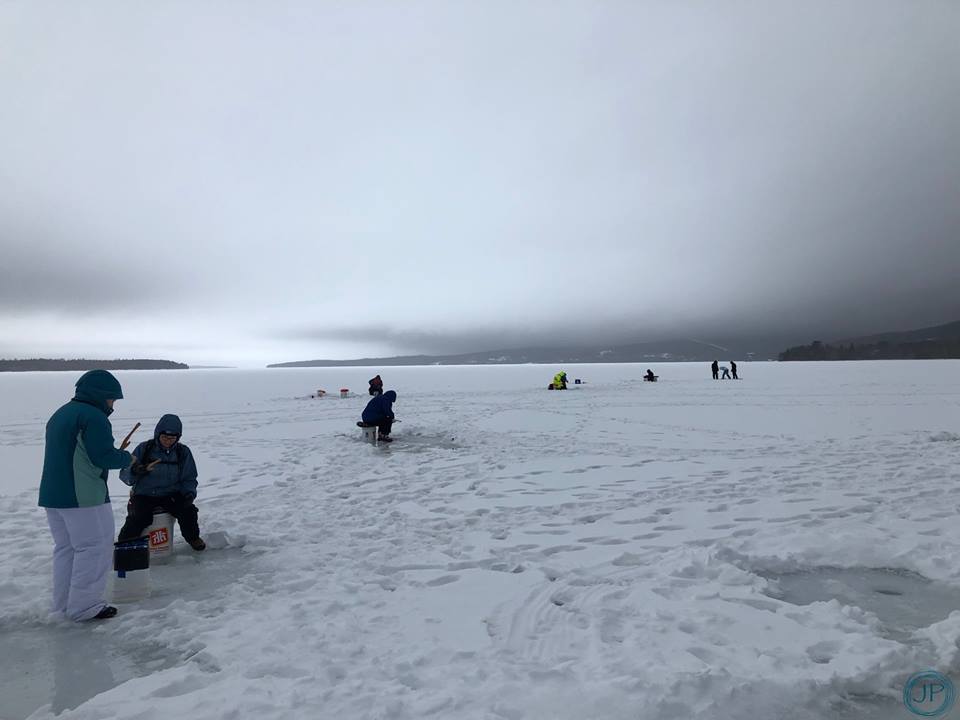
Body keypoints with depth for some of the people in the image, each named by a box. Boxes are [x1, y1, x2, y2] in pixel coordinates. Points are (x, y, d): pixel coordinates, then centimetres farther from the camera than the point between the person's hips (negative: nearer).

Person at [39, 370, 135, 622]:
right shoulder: (93, 416, -15)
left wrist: (115, 453, 17)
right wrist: (127, 457, -2)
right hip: (84, 497, -10)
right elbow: (102, 457, -21)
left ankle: (64, 604, 24)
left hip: (52, 495, 10)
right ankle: (84, 606, 3)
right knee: (94, 547, -1)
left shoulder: (59, 414, 16)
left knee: (65, 548, 17)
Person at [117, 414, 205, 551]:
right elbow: (124, 474, -5)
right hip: (144, 495, -1)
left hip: (171, 495, 1)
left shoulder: (183, 452, 3)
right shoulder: (144, 449, -3)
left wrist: (190, 493, -12)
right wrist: (134, 472, -28)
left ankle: (193, 537, 8)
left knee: (188, 511, -22)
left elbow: (189, 479, 9)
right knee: (138, 518, -28)